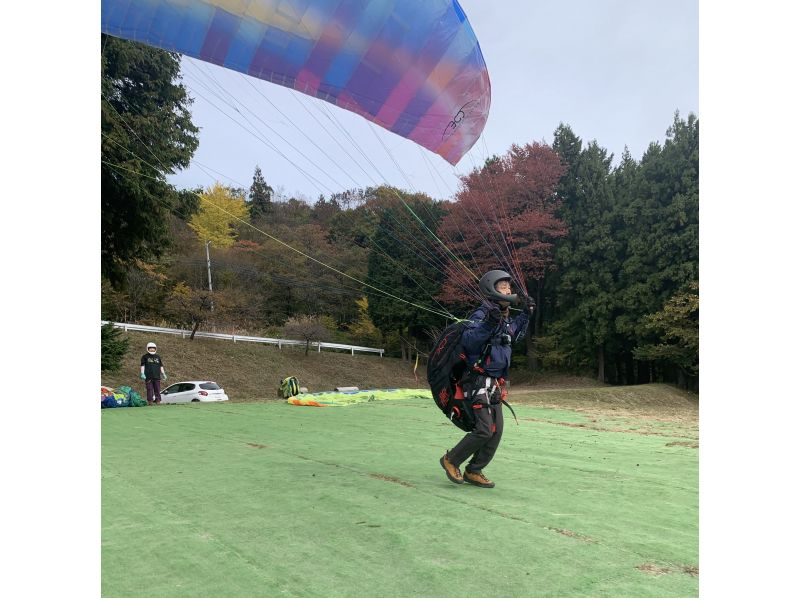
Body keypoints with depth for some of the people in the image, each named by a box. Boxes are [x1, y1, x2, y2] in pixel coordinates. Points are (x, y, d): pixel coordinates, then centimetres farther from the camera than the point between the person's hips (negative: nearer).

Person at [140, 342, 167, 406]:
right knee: (150, 390, -4)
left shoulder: (158, 357, 17)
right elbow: (143, 366, 3)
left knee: (157, 390, 3)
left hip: (157, 376, 3)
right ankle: (150, 401, -2)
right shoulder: (145, 357, 7)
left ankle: (158, 401, 6)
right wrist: (142, 373, -8)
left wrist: (163, 373, 13)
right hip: (148, 376, -3)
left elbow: (161, 366, 19)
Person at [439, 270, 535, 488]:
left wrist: (525, 314, 21)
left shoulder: (505, 318, 12)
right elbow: (467, 340, -30)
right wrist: (488, 324, -42)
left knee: (497, 431, 7)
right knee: (485, 429, -13)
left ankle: (473, 472, 19)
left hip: (495, 384, 9)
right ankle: (451, 460, 8)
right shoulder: (481, 314, -15)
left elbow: (515, 333, 32)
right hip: (479, 381, -9)